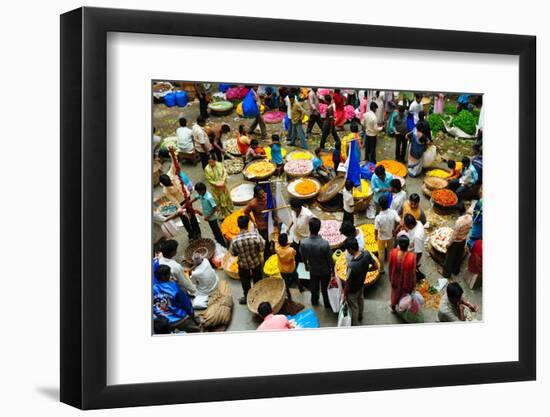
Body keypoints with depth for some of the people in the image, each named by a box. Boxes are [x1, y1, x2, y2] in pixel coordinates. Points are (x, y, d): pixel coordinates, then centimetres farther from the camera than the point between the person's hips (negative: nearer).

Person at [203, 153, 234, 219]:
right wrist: (217, 184, -23)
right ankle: (222, 215, 29)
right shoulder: (207, 169, -19)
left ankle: (230, 212, 43)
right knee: (218, 201, 10)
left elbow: (225, 173, -8)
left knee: (227, 199, 20)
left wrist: (222, 181, -22)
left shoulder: (220, 165, -12)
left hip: (223, 186, 3)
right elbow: (209, 180, -15)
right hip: (215, 188, -3)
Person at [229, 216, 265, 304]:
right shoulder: (255, 236, -30)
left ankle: (247, 297, 44)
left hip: (243, 265, -1)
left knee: (245, 282, 25)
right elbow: (262, 247, -15)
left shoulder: (235, 240, -29)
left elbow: (233, 253, -12)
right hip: (256, 263, 1)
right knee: (257, 280, 27)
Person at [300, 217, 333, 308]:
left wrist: (306, 265, 14)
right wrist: (332, 268, 0)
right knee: (325, 288, 24)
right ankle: (327, 304, 46)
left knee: (314, 287, 29)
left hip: (313, 270, 2)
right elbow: (329, 259, -21)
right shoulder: (324, 244, -37)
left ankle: (314, 301, 53)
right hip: (325, 270, -2)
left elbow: (303, 257, -8)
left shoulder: (303, 243, -29)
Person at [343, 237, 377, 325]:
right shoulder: (366, 254, -25)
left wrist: (344, 295, -11)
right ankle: (360, 316, 61)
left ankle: (354, 324, 45)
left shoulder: (352, 265, -43)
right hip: (361, 284, 6)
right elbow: (375, 267, -8)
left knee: (353, 307, 21)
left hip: (353, 290, -6)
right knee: (360, 300, 34)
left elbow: (348, 283, -28)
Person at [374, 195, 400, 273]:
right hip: (390, 235, 3)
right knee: (391, 252, 28)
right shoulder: (393, 212, -28)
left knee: (381, 253, 21)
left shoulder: (378, 217, -35)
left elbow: (376, 230, -24)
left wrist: (375, 236, -2)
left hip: (381, 237, -3)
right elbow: (398, 222, -18)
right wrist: (394, 229, 3)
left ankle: (381, 269, 39)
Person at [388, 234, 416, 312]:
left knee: (395, 294, 33)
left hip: (395, 280, 2)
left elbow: (390, 267, -11)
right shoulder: (412, 256, -36)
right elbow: (413, 272, -22)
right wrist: (414, 285, -3)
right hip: (406, 282, -2)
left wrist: (390, 279, 9)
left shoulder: (393, 252, -29)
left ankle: (393, 308, 58)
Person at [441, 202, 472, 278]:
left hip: (456, 242, -6)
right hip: (463, 240, 6)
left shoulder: (459, 221, -37)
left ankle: (446, 273, 34)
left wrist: (449, 243, -11)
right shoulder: (470, 217, -17)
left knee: (450, 258, 17)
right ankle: (456, 271, 47)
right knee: (459, 256, 28)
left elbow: (454, 235, -26)